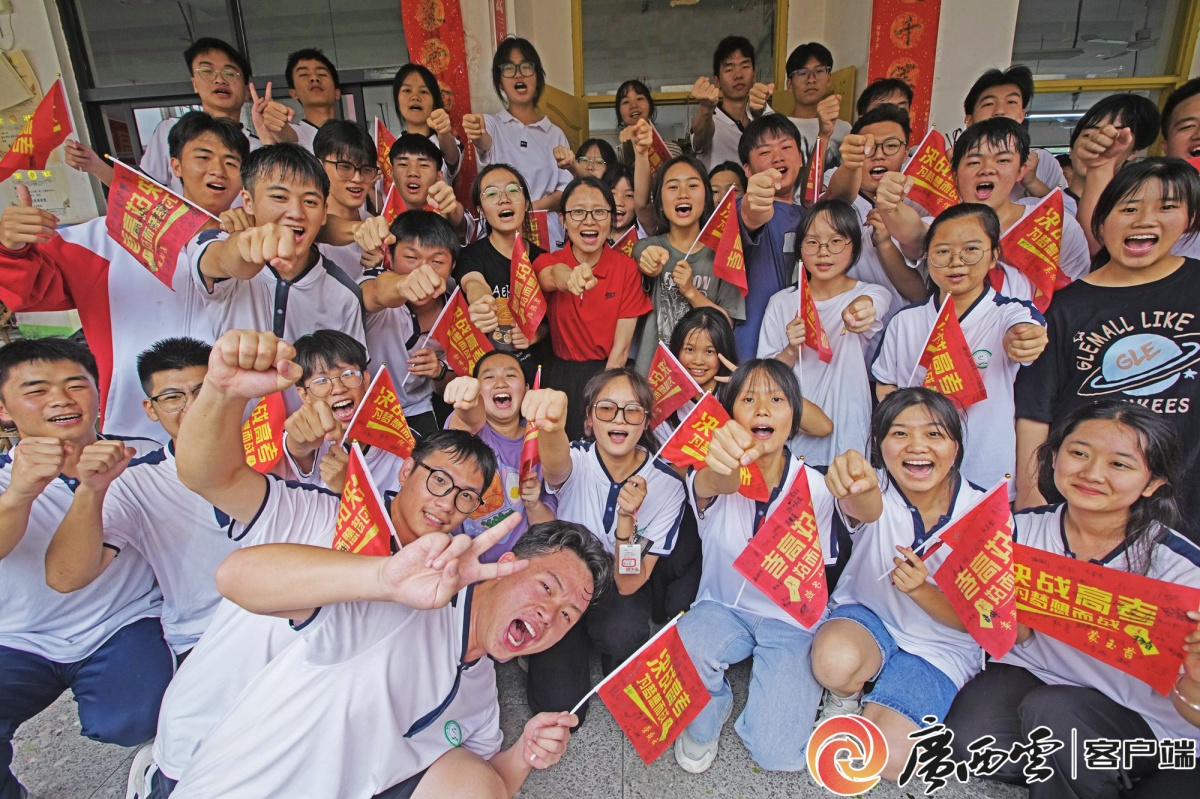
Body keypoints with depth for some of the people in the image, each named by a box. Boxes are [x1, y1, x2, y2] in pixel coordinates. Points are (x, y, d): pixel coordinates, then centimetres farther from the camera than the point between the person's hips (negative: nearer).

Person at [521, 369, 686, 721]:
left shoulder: (666, 484, -18)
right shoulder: (575, 460, -19)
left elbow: (628, 583, -19)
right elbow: (556, 465, -49)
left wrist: (627, 518, -38)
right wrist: (550, 425, -73)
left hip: (621, 589, 0)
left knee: (623, 633, -35)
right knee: (557, 704, -16)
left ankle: (620, 679, 2)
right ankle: (580, 639, 16)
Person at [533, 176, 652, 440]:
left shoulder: (627, 268, -6)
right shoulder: (548, 262, -3)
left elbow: (621, 348, -10)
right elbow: (554, 276, -30)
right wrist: (571, 277, -53)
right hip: (561, 378, 1)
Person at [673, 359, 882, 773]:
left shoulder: (814, 485, -11)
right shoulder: (713, 477, -13)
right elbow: (711, 485, -38)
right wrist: (720, 468, -67)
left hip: (790, 620, 0)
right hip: (722, 607, 0)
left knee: (777, 753, -16)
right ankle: (705, 719, 4)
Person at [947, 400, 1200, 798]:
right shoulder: (1024, 529, -9)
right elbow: (1014, 639, -4)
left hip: (1144, 719, -2)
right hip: (1034, 673, 3)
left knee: (1051, 711, -32)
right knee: (969, 740, -23)